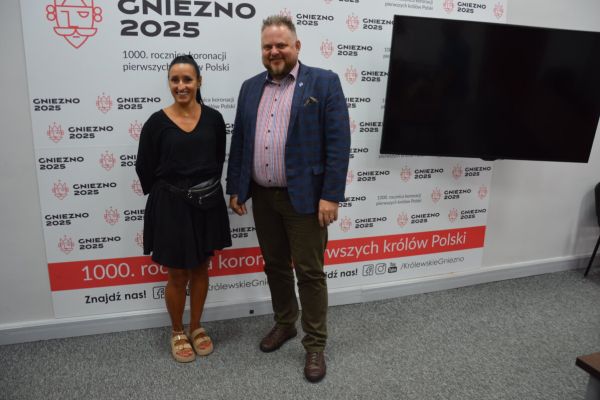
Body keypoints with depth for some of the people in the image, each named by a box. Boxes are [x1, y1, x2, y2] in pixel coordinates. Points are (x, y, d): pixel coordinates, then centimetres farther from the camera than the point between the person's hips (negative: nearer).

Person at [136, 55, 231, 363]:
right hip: (170, 207, -2)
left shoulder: (213, 118, -1)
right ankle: (177, 332, 31)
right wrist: (167, 196, 4)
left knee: (200, 269, 15)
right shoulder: (157, 122, -8)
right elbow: (145, 169, -1)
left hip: (207, 204, 3)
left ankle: (196, 328, 34)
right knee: (177, 275, 9)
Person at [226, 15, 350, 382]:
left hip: (304, 197, -5)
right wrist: (235, 188, 9)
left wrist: (331, 196, -16)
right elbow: (239, 142, 13)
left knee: (310, 272, 3)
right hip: (262, 197, 5)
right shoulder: (251, 87, 11)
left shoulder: (324, 82, -5)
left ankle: (316, 344, 19)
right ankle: (285, 324, 37)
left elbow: (338, 143, -10)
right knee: (275, 266, 17)